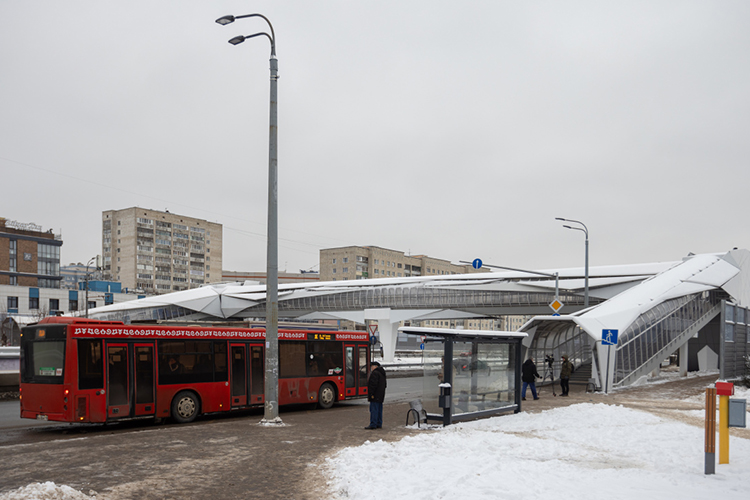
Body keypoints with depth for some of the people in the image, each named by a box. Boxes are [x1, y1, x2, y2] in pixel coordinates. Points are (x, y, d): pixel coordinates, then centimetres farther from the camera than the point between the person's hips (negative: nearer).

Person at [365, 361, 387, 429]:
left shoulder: (375, 373, -13)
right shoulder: (382, 373, 18)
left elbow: (373, 384, -22)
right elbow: (385, 384, 23)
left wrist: (371, 394, -20)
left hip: (375, 396, -10)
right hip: (380, 396, 10)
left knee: (373, 409, -10)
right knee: (379, 410, 12)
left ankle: (373, 424, -12)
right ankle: (379, 424, 14)